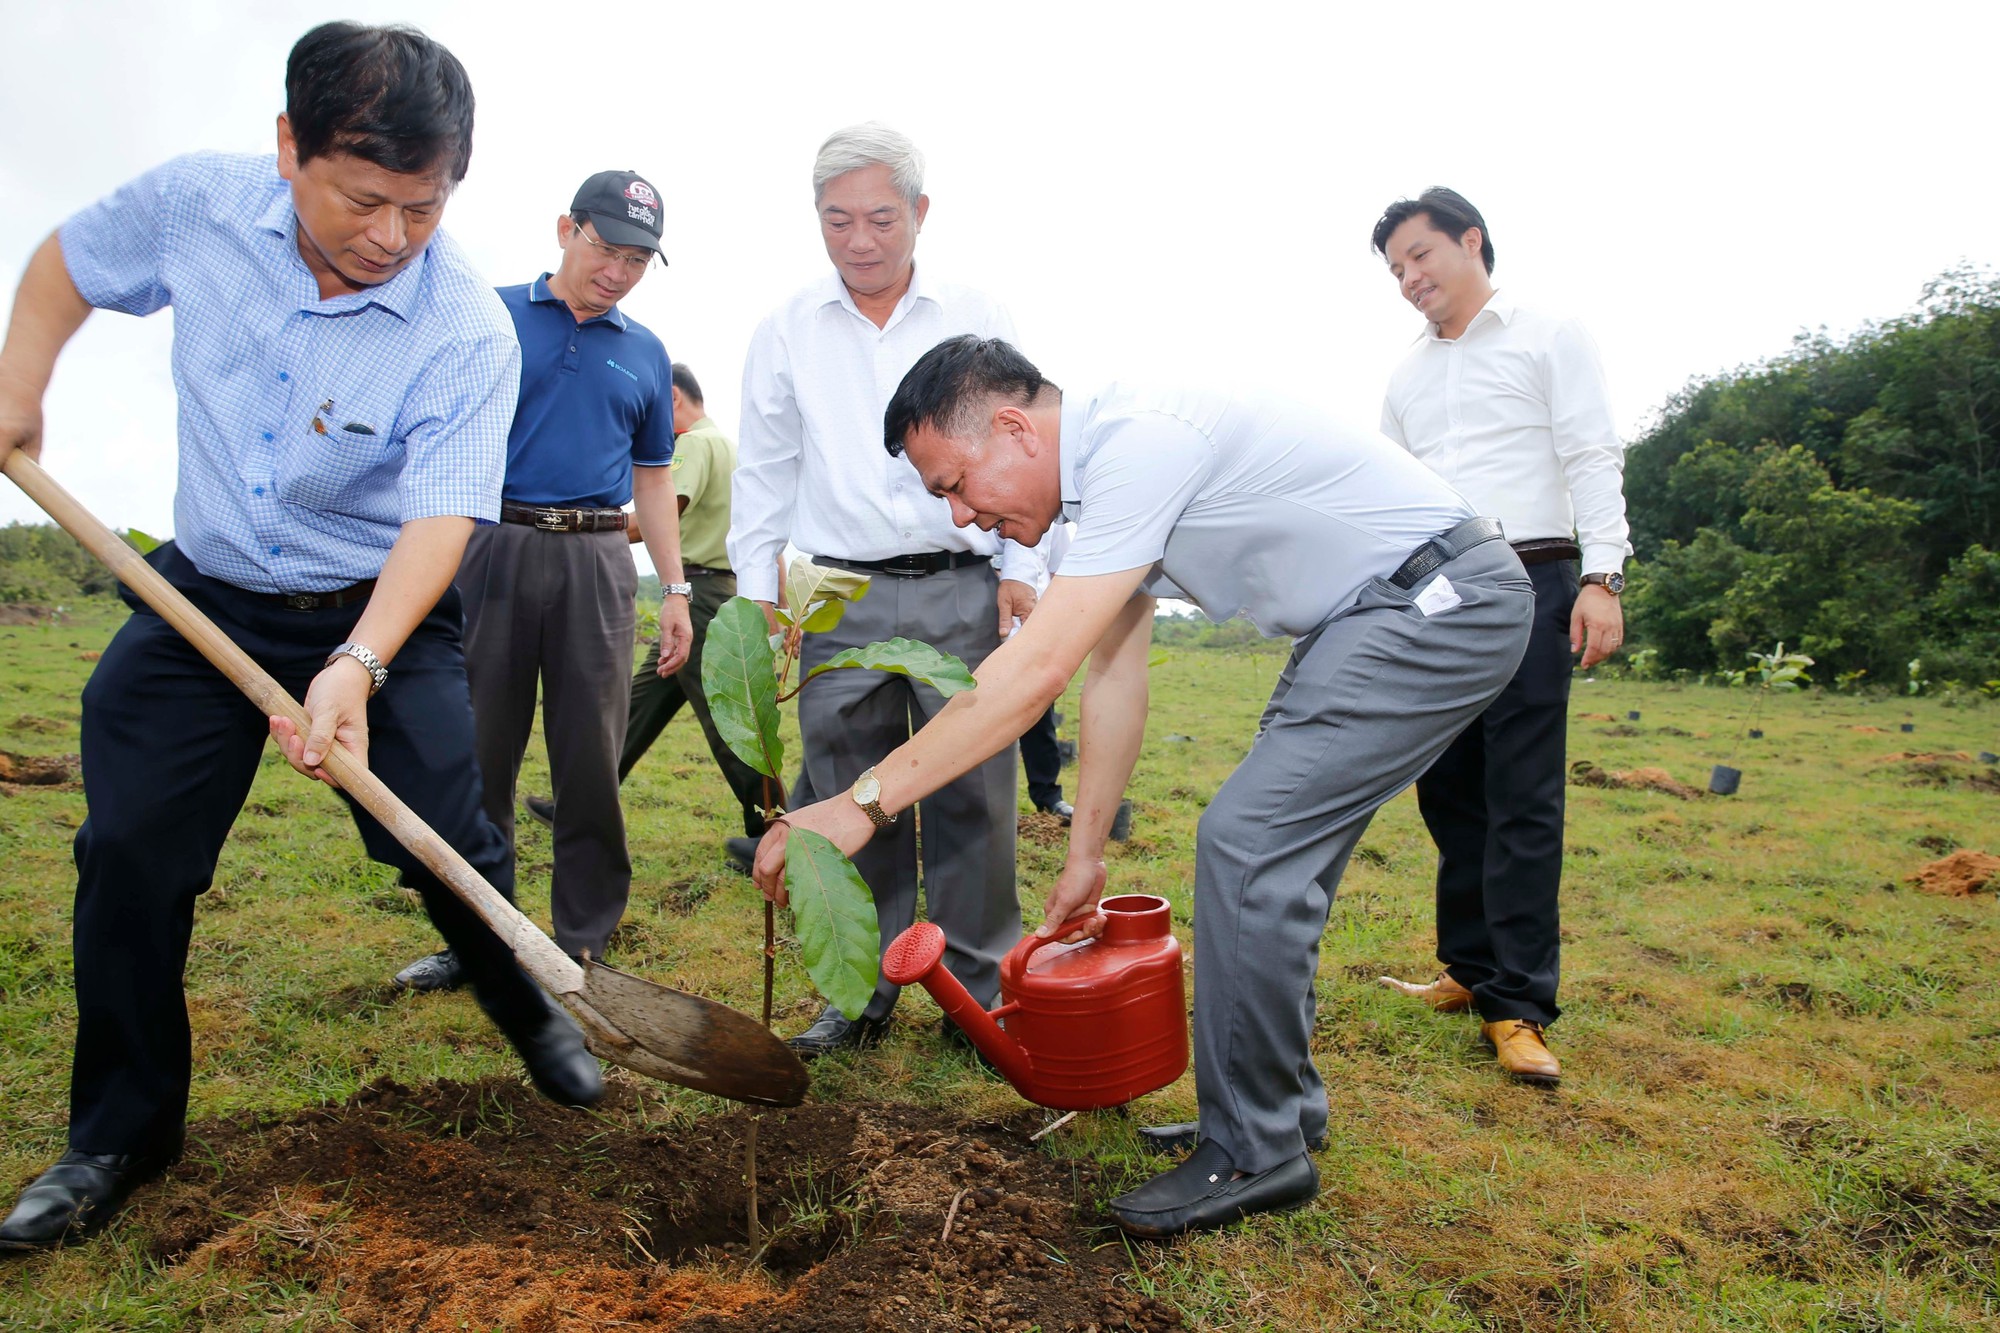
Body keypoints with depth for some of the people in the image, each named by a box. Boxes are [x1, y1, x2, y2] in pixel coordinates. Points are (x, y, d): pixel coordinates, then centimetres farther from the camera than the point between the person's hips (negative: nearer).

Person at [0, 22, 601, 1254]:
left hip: (383, 612, -3)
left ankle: (533, 1014, 25)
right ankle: (122, 1133, 21)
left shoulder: (467, 333, -22)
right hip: (202, 597, 4)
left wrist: (357, 666, -41)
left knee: (449, 847, -7)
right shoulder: (197, 202, -9)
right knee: (127, 852, 2)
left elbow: (441, 515, -29)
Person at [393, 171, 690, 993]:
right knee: (477, 756, 4)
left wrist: (674, 591, 12)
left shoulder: (645, 355, 15)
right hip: (492, 547, -1)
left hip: (597, 563, 2)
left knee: (592, 762, 2)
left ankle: (583, 942, 14)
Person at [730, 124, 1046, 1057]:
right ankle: (863, 994, 18)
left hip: (962, 591, -1)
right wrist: (757, 591, 6)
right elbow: (766, 474, 12)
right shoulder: (787, 332, 10)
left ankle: (979, 993, 14)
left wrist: (1020, 568, 0)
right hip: (842, 598, 1)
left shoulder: (978, 321, 8)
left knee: (972, 797, 0)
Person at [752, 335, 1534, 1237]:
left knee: (1248, 840, -14)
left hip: (1443, 599, -10)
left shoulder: (1136, 445, -24)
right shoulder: (1103, 479, 7)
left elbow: (1037, 669, -30)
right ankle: (1282, 1105, 26)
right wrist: (1085, 856, 13)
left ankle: (1252, 1154, 1)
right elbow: (1114, 680, 10)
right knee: (1275, 848, 11)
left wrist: (865, 801, -28)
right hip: (1366, 618, 10)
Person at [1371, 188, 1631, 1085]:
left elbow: (1593, 460, -2)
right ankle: (1470, 969, 17)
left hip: (1527, 582, -5)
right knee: (1447, 790, 6)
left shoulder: (1549, 338, 6)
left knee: (1522, 799, -7)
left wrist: (1602, 576, -15)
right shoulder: (1407, 377, 20)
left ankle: (1517, 1006, -4)